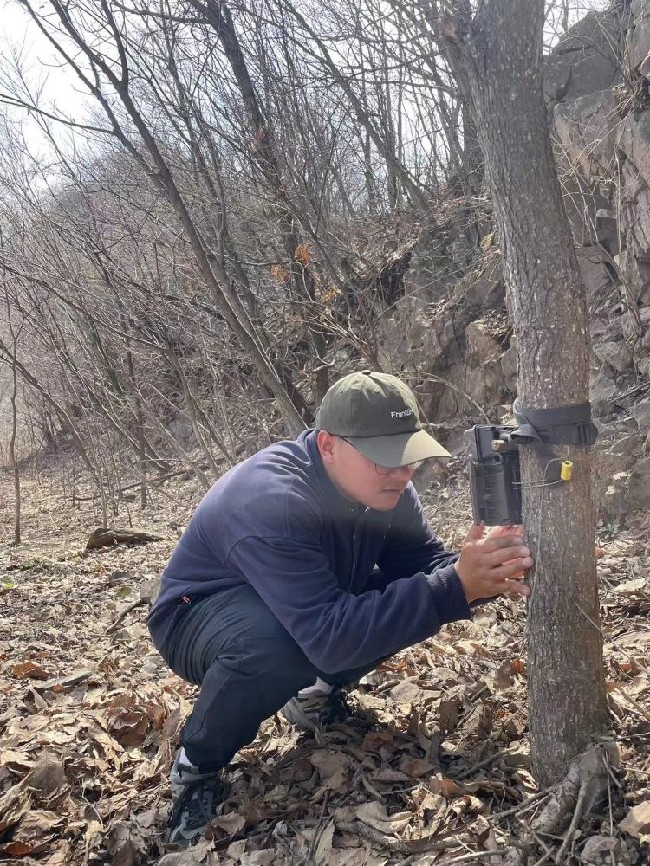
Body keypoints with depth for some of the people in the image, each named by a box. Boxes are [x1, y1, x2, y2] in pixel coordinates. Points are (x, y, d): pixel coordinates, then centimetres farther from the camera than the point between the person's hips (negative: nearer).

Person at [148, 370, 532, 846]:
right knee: (275, 645, -39)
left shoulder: (382, 483, -15)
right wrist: (455, 588, -47)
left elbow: (426, 564, -12)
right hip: (201, 614, -6)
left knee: (405, 595, -14)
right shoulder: (270, 499, -39)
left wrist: (478, 571, -35)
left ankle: (316, 692, 12)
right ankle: (197, 767, -9)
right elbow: (332, 636, -44)